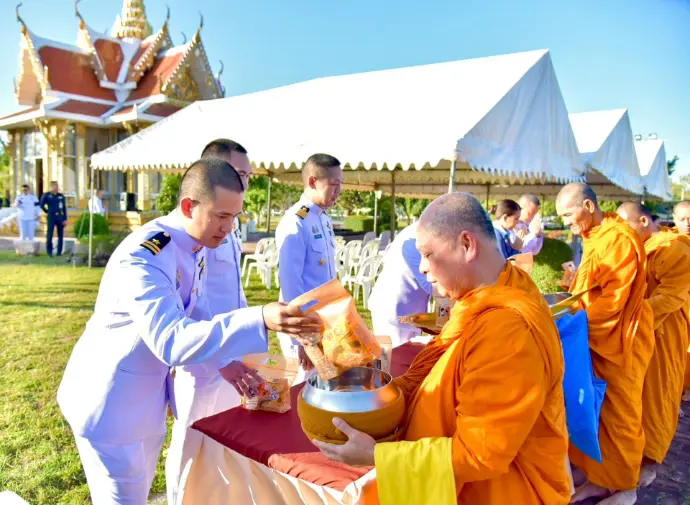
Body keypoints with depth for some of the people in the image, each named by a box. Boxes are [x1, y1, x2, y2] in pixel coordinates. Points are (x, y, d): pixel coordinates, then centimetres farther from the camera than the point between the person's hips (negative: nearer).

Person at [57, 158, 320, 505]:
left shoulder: (196, 247, -4)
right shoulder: (143, 257, -31)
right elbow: (170, 340, -43)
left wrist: (223, 361, -4)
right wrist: (260, 321, -52)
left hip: (148, 395, 8)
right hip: (109, 400, -8)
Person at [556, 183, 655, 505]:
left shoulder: (619, 239, -20)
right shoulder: (594, 237, 9)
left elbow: (612, 301, -23)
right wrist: (575, 284, 0)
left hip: (618, 342, -8)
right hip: (597, 339, 8)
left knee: (618, 415, 7)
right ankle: (600, 478, 27)